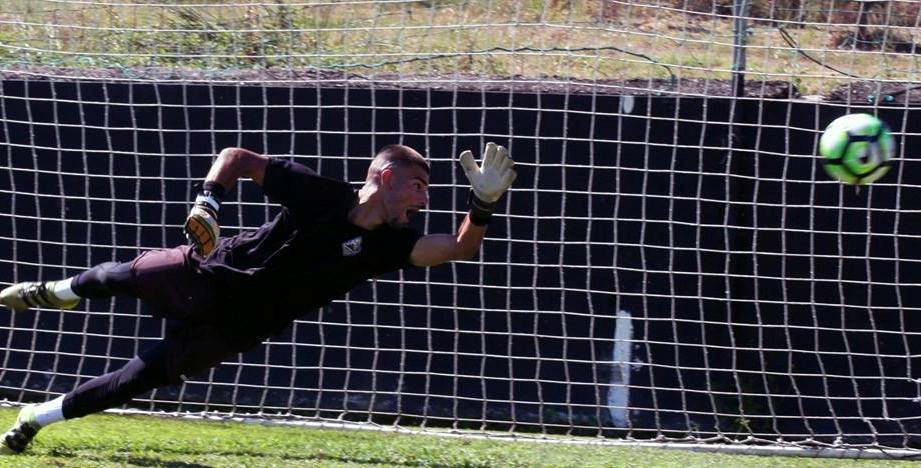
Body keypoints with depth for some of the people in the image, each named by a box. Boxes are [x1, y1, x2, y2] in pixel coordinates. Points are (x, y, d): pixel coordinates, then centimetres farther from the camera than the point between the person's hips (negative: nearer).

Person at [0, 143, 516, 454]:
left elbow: (459, 247, -25)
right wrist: (208, 202, -29)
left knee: (141, 378, -1)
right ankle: (60, 292, 45)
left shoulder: (388, 243, -12)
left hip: (233, 329, 1)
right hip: (211, 273, -1)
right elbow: (237, 157, -13)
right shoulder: (320, 193, -19)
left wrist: (484, 203, -41)